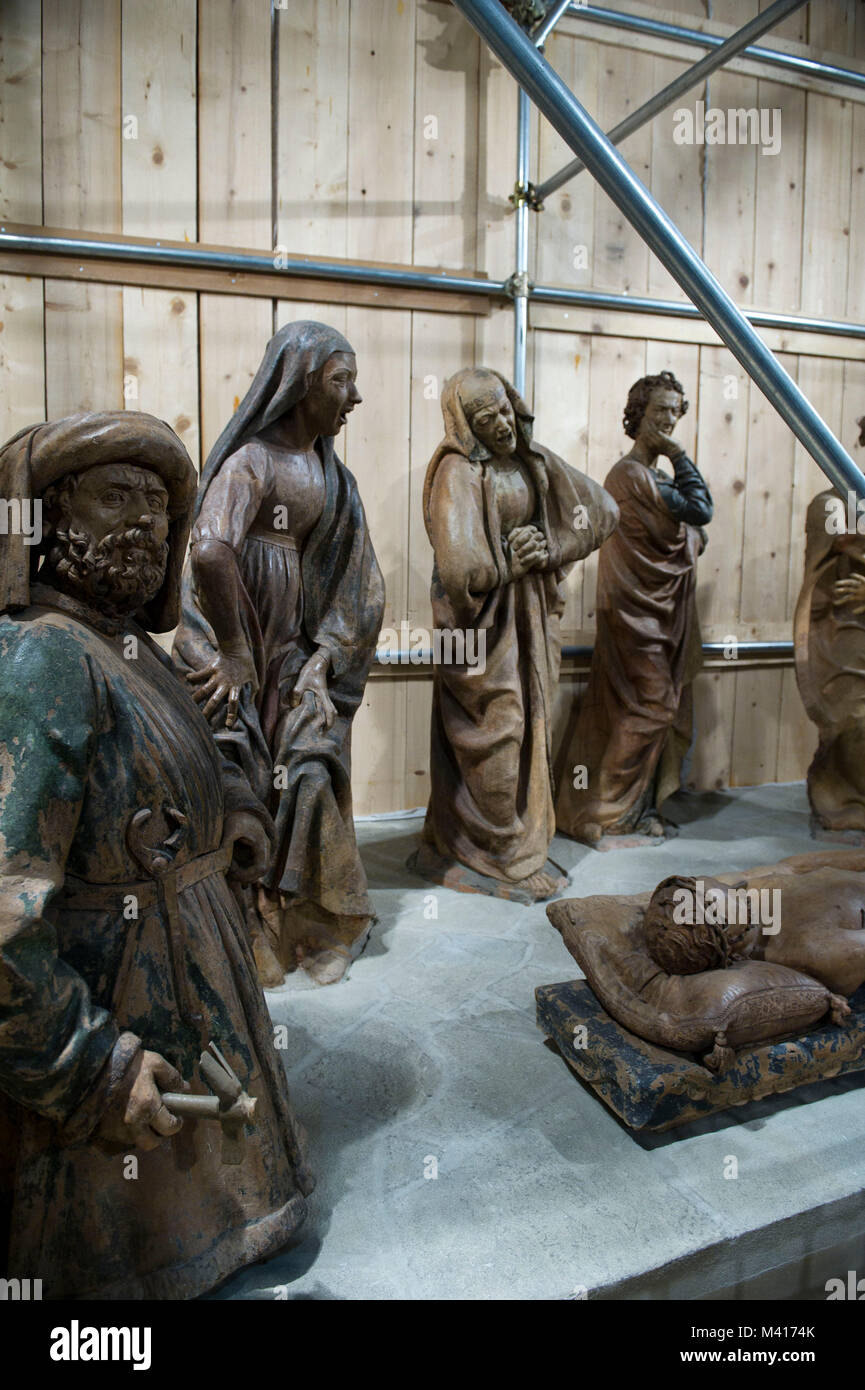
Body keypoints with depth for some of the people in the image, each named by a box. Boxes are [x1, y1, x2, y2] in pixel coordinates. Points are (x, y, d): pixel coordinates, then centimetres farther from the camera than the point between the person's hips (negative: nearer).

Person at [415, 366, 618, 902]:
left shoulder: (534, 461, 5)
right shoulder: (458, 472, -16)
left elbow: (602, 510, 10)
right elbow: (462, 567, -29)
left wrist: (551, 551, -4)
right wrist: (513, 563, -10)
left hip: (534, 612, 7)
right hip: (485, 621, -7)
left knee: (533, 728, 12)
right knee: (497, 735, 1)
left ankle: (527, 837, 28)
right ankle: (503, 855, 16)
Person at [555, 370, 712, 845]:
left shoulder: (652, 474, 17)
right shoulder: (632, 472, -15)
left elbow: (694, 535, 16)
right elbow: (700, 511, -17)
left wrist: (690, 537, -6)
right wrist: (679, 456, -8)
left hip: (662, 608, 10)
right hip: (641, 610, -10)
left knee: (658, 708, 11)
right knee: (652, 706, -7)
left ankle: (640, 808, 20)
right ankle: (604, 814, 2)